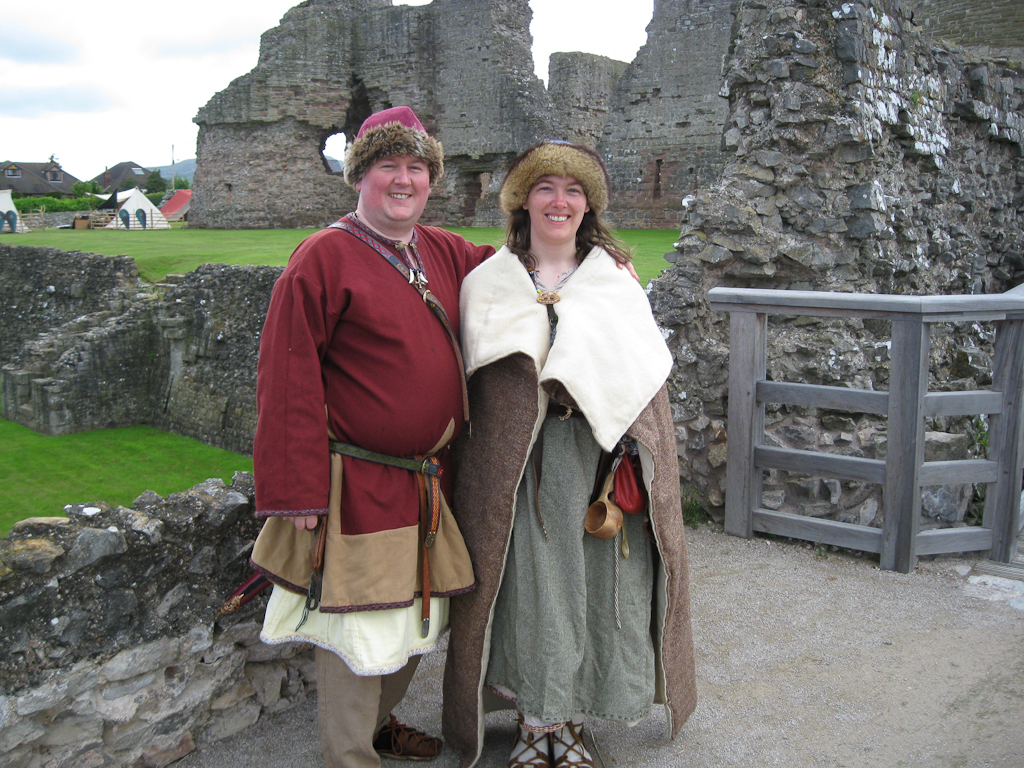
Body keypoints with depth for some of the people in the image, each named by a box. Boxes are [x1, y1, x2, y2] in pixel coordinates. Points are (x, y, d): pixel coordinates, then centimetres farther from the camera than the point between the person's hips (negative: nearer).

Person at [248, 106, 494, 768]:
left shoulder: (444, 254, 7)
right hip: (359, 485, -7)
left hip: (428, 483, 7)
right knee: (357, 628, 3)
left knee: (414, 617, 20)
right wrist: (300, 490, -17)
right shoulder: (324, 257, -12)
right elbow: (289, 381, -15)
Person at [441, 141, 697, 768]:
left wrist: (635, 462, -5)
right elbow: (468, 384, 7)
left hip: (601, 457, 1)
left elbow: (645, 377, 4)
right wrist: (477, 472, 2)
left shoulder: (616, 279, 7)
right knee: (528, 583, 4)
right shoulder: (489, 282, 5)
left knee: (597, 584, 6)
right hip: (515, 463, -1)